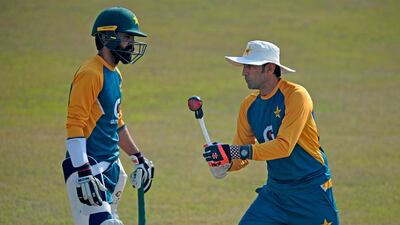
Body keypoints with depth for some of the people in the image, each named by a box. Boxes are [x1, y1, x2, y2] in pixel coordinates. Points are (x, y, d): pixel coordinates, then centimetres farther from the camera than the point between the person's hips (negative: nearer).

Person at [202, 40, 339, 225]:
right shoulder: (249, 105, 3)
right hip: (275, 191, 5)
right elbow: (241, 159, 6)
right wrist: (225, 162, -17)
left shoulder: (295, 96, -16)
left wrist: (236, 152, -31)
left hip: (311, 191, -5)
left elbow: (284, 146, -27)